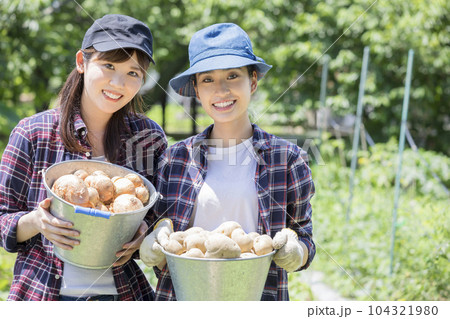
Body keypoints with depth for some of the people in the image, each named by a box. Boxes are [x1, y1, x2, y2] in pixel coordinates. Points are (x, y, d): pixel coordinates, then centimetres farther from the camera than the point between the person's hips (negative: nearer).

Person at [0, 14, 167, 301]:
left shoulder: (149, 137, -2)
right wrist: (36, 221, -22)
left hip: (124, 293, 2)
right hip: (40, 294, -1)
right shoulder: (32, 134, -7)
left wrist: (147, 232, -13)